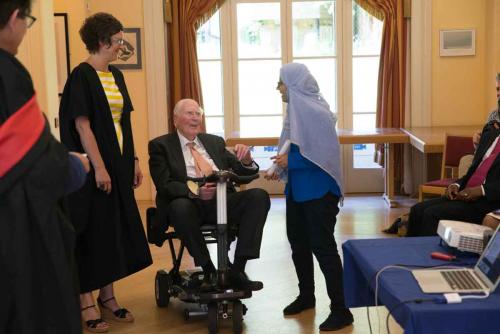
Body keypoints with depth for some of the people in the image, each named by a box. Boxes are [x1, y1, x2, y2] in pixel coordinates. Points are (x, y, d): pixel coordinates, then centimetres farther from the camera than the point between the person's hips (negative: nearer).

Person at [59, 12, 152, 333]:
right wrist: (99, 167, -20)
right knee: (92, 231, 0)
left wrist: (134, 160, 11)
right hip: (94, 166, -8)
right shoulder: (82, 75, -12)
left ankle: (107, 296, 23)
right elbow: (82, 125, -17)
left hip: (119, 165, 8)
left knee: (116, 228, 11)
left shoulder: (116, 75, 11)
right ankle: (86, 301, 12)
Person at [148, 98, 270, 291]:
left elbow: (244, 172, 19)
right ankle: (209, 271, -21)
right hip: (189, 204, -3)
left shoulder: (215, 142, 21)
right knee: (179, 206, -38)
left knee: (259, 196, -23)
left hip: (222, 202, 4)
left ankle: (237, 270, -23)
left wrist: (246, 160, -6)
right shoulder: (161, 145, 8)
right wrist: (195, 191, -25)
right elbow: (164, 185, -7)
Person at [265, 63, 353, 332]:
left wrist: (290, 162, -19)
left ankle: (341, 310, 4)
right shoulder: (295, 110, 7)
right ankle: (306, 296, 34)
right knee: (298, 242, 17)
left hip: (318, 191, -9)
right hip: (297, 189, 9)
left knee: (322, 246, -5)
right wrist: (281, 169, 2)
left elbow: (326, 153, -22)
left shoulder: (317, 112, -19)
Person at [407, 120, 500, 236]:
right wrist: (457, 185, 3)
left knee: (433, 214, -22)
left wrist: (481, 190, -22)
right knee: (417, 210, -8)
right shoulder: (490, 133, 16)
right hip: (466, 194, 7)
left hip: (489, 201, -7)